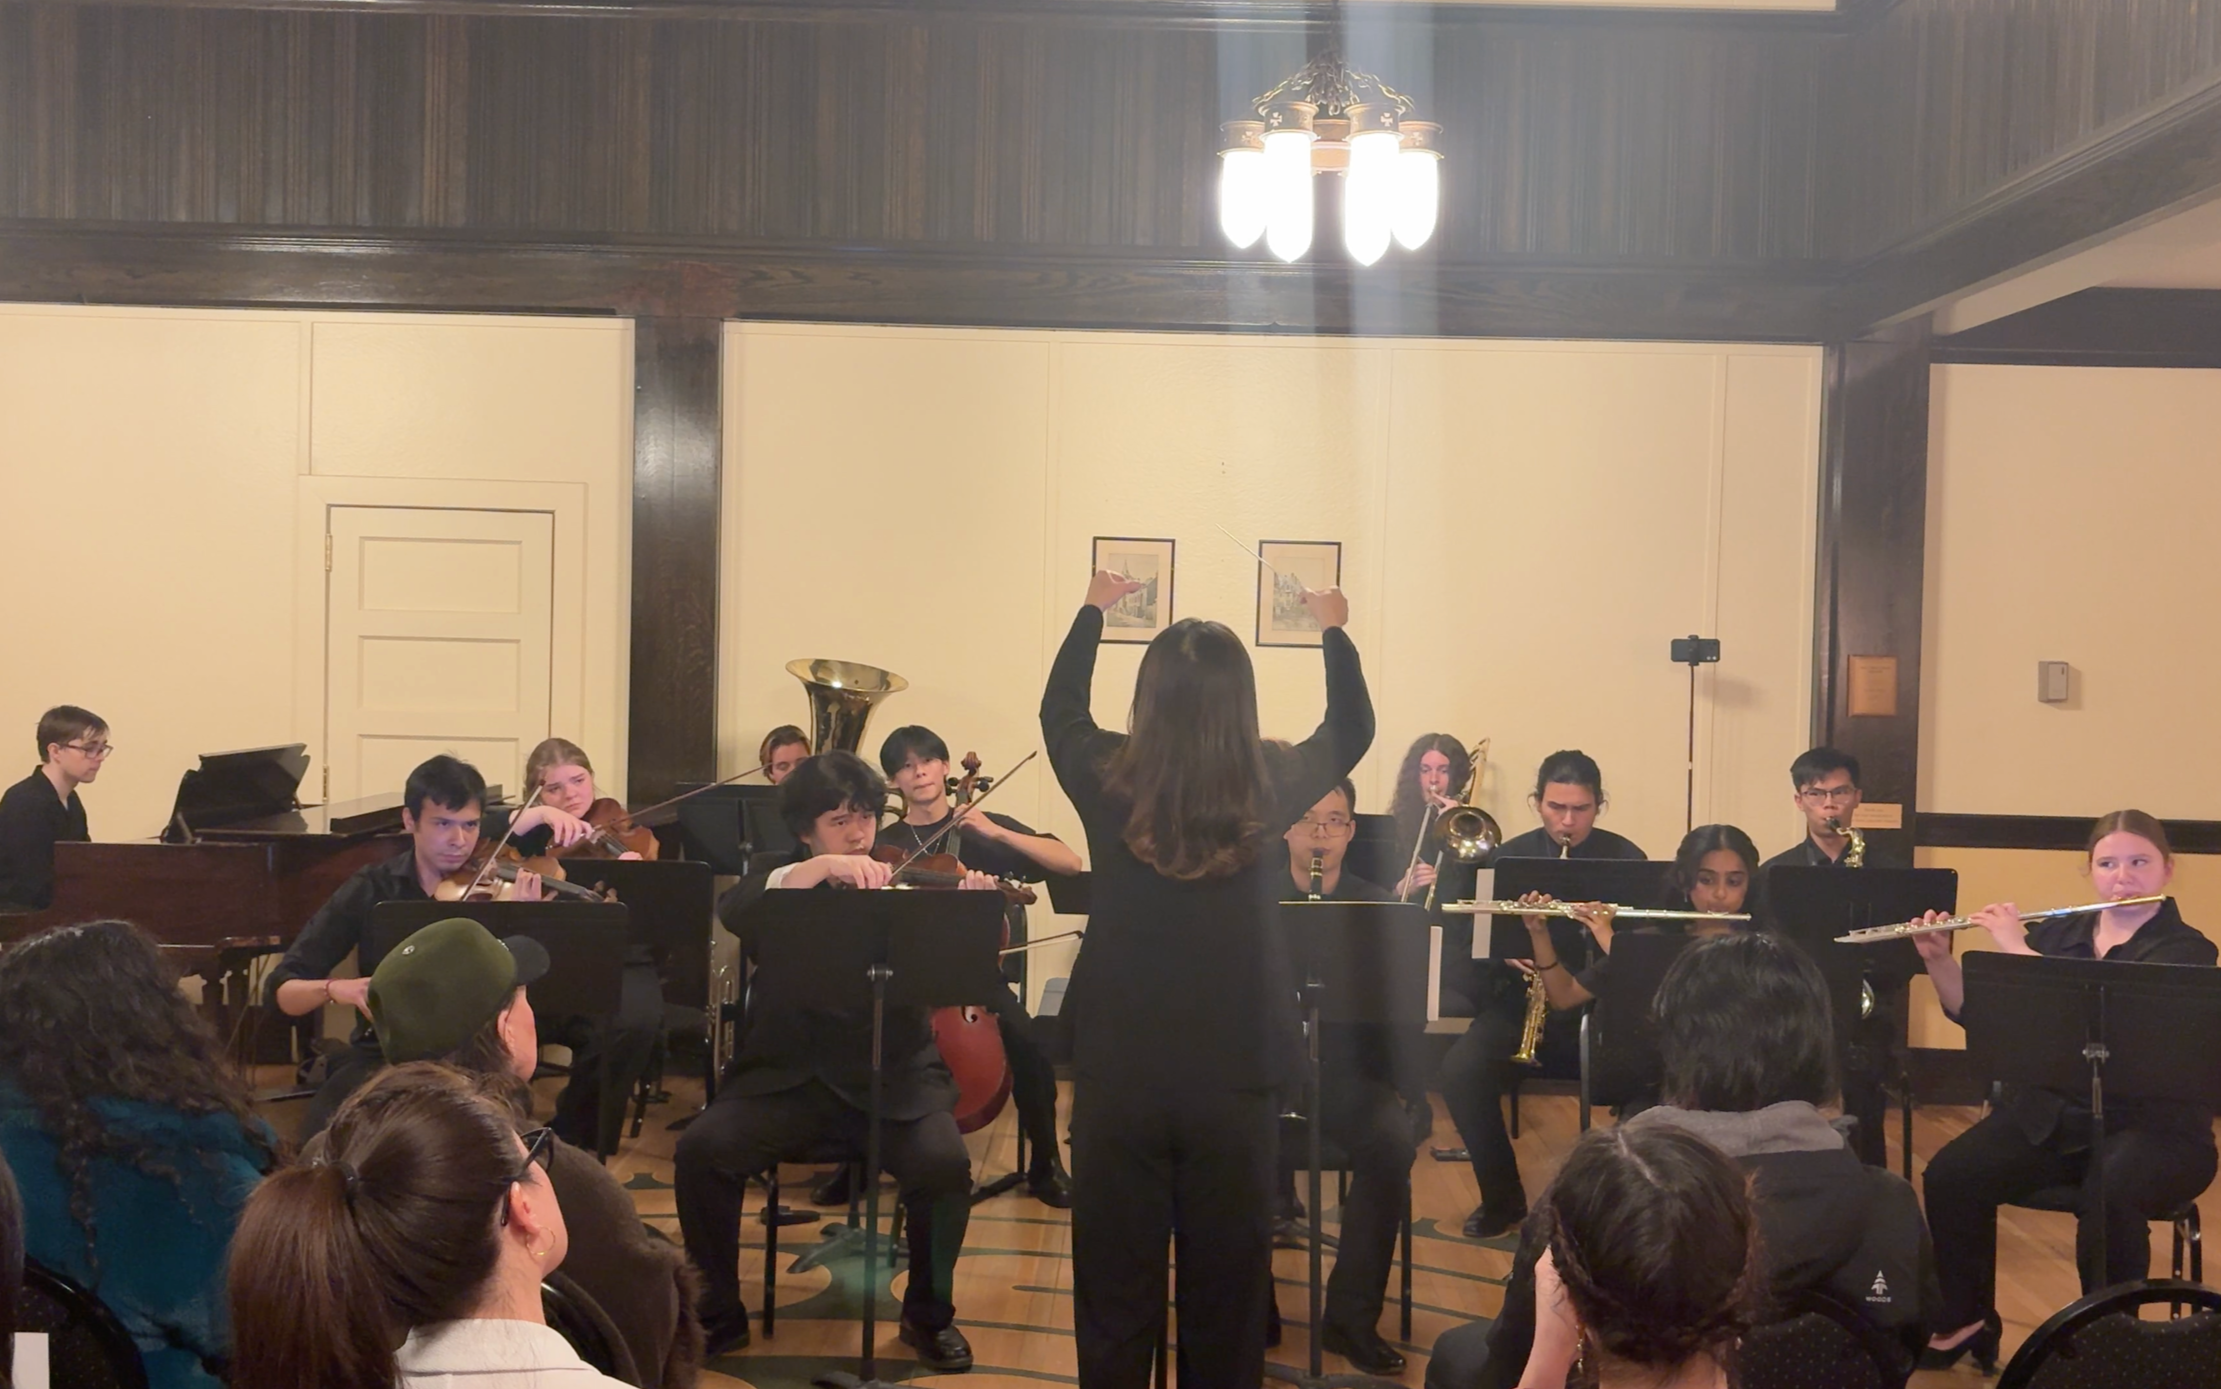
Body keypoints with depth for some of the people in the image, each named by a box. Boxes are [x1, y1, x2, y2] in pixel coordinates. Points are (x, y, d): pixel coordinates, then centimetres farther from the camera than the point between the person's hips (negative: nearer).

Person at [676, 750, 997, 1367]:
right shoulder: (778, 879, 7)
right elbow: (732, 911, -18)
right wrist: (822, 867, -30)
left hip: (892, 1078, -1)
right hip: (787, 1076, 1)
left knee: (944, 1163, -27)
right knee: (701, 1150, -23)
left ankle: (929, 1314, -1)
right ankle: (719, 1313, -1)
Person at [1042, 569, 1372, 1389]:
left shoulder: (1108, 783, -8)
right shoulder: (1270, 789, -9)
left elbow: (1058, 707, 15)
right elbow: (1352, 731, 12)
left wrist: (1093, 611, 29)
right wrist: (1333, 632, 27)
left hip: (1119, 1072, 1)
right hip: (1236, 1075, 0)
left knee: (1115, 1289, 12)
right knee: (1226, 1290, 12)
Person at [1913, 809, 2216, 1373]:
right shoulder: (2057, 934, 9)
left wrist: (2017, 949, -23)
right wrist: (1939, 960, -9)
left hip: (2151, 1126, -4)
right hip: (2048, 1117, 4)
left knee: (2107, 1199, -37)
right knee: (1950, 1175, -21)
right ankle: (1964, 1322, 0)